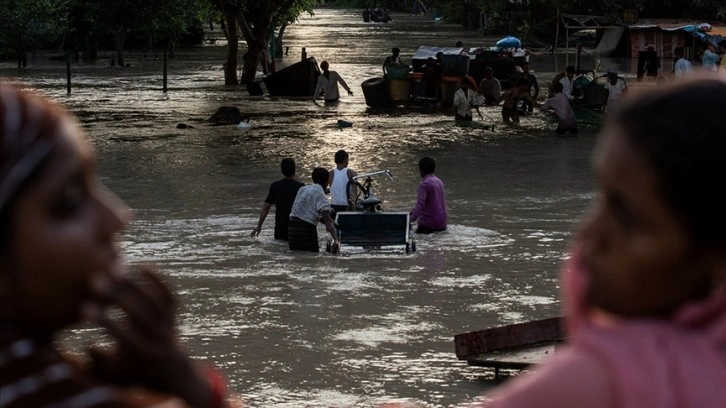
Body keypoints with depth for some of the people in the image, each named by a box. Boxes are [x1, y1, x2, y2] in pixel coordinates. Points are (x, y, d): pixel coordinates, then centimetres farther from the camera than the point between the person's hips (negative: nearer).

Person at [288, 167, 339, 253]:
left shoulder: (303, 189, 15)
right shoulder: (320, 195, -9)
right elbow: (327, 220, -21)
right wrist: (335, 240, -29)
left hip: (292, 227, 7)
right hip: (307, 229, -7)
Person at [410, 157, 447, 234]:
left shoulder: (424, 184, -13)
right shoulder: (439, 181, 12)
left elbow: (420, 204, -24)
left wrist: (411, 219, -27)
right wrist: (411, 212, 23)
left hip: (429, 221, -7)